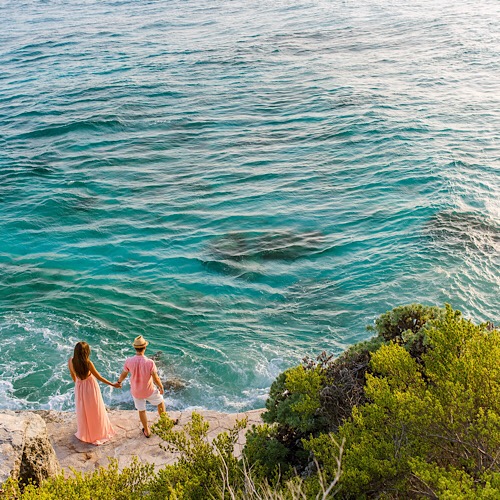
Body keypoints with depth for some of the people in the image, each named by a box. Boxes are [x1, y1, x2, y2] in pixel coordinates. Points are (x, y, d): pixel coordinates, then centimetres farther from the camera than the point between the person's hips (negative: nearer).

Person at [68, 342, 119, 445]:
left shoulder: (71, 361, -20)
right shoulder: (88, 363, -31)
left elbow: (73, 375, 0)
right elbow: (98, 377, -20)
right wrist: (112, 384, -9)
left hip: (79, 388, 4)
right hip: (90, 387, -3)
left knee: (82, 411, 24)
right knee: (95, 410, 19)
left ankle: (84, 433, 43)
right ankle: (98, 432, 37)